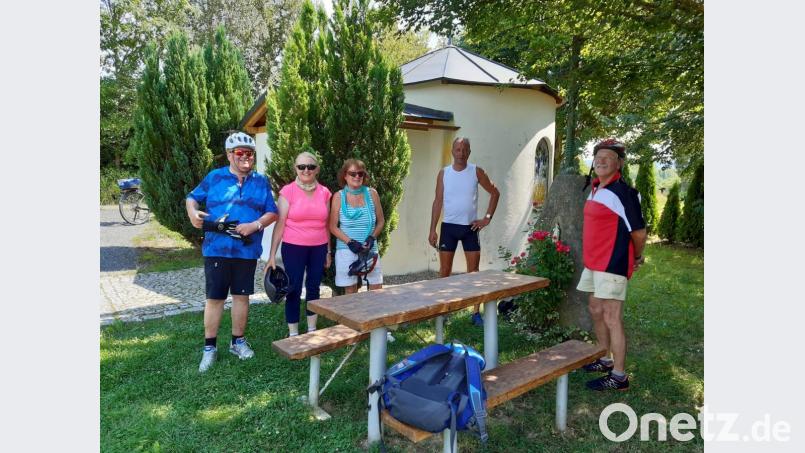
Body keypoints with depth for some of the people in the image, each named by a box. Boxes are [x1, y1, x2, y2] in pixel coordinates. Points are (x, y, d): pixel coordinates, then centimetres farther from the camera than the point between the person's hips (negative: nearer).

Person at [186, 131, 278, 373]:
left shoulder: (261, 182, 5)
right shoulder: (214, 177, 3)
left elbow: (272, 212, 3)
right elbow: (192, 197, 12)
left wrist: (255, 225, -15)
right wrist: (193, 213, -9)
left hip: (247, 250, 1)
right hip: (217, 250, -1)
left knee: (241, 296, 12)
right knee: (214, 298, 4)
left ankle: (238, 341, 27)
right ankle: (210, 347, 16)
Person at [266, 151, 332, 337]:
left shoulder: (324, 192, 4)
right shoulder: (288, 191, -6)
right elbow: (280, 224, -6)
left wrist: (328, 252, 13)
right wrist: (272, 255, -8)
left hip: (318, 248, 4)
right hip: (294, 248, -3)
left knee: (314, 289, 13)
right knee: (294, 291, 3)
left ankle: (312, 331, 27)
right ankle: (293, 335, 15)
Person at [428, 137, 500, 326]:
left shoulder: (476, 171, -2)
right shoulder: (444, 173, 1)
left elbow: (495, 192, 6)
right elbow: (437, 201, 3)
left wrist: (487, 218, -1)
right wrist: (432, 230, -2)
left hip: (470, 227, -1)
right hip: (449, 226, 1)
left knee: (473, 271, 3)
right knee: (445, 271, 6)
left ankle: (476, 313, 11)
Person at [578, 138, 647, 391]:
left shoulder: (622, 192, -16)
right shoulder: (595, 190, 12)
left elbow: (639, 230, -15)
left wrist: (636, 259, -1)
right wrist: (591, 258, 19)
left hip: (612, 264, -10)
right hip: (594, 263, 10)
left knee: (612, 318, -5)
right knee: (596, 311, 18)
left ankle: (619, 376, 4)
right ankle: (605, 360, 33)